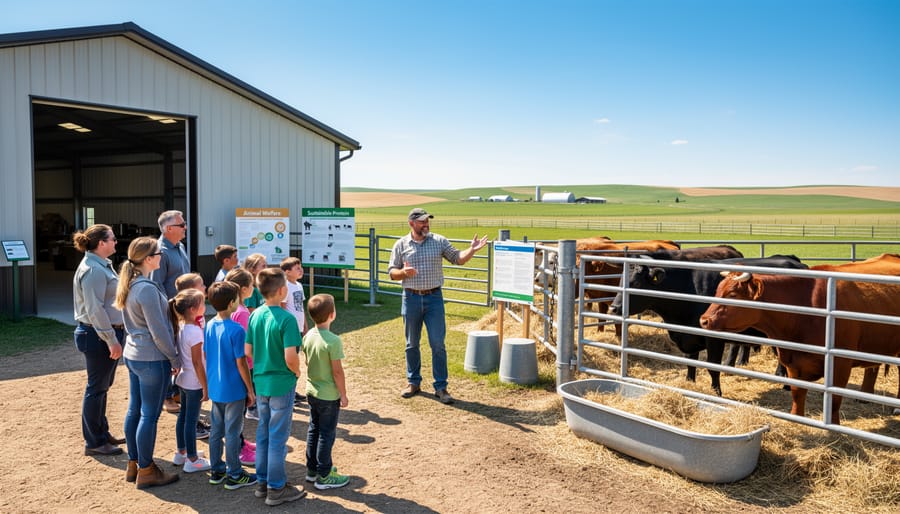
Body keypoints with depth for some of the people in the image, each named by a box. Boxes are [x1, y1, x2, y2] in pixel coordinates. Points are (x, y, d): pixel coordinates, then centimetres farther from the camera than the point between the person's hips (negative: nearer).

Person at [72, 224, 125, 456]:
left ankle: (102, 433, 30)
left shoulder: (102, 265, 13)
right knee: (97, 388, 0)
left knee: (102, 386, 18)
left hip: (106, 333, 10)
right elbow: (95, 310, -23)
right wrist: (111, 340, -22)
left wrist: (115, 335, 20)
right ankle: (94, 443, 11)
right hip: (98, 335, -10)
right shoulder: (93, 270, -19)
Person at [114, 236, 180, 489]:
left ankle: (133, 464, 28)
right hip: (152, 358, -9)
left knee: (134, 410, 16)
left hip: (133, 354, 9)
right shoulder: (147, 288, -21)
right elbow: (158, 331, -20)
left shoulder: (129, 284, 7)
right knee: (149, 415, 1)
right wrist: (174, 359, -10)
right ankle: (146, 471, 11)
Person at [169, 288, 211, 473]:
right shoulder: (195, 331, -24)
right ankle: (192, 461, 11)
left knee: (183, 415, 19)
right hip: (194, 382, -9)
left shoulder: (180, 326, 1)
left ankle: (181, 453, 34)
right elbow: (197, 362, -22)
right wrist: (205, 386, -15)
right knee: (191, 420, 1)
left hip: (183, 379, 9)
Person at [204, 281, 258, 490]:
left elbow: (206, 355, 9)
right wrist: (250, 390, -8)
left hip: (215, 388, 7)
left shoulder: (209, 326, 1)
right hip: (233, 390, -7)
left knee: (216, 430, 17)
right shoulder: (235, 330, -21)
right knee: (232, 432, 4)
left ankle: (216, 470, 28)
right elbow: (241, 363, -17)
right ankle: (234, 475, 15)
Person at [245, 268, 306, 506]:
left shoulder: (255, 315, 0)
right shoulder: (286, 318, -20)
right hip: (281, 384, -7)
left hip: (260, 382, 7)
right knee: (278, 437, 5)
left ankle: (263, 482, 30)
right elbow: (290, 357, -25)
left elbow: (248, 350, 5)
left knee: (263, 433, 18)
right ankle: (277, 488, 16)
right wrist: (297, 372, -6)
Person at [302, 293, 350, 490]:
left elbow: (308, 363, 8)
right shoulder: (333, 341, -24)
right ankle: (324, 476, 14)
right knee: (326, 435, 4)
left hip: (312, 392, 7)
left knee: (313, 430, 18)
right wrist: (343, 395, -9)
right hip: (329, 396, -7)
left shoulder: (308, 336, -2)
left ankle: (312, 469, 31)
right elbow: (337, 371, -20)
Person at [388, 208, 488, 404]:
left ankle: (440, 387, 8)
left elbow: (458, 259, 3)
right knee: (412, 344, 12)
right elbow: (392, 272, 3)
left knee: (438, 344, -2)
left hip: (434, 298, -1)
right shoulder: (401, 245, 1)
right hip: (411, 298, 1)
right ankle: (413, 382, 28)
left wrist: (472, 249, -15)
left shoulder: (439, 241, 1)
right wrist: (404, 272, -18)